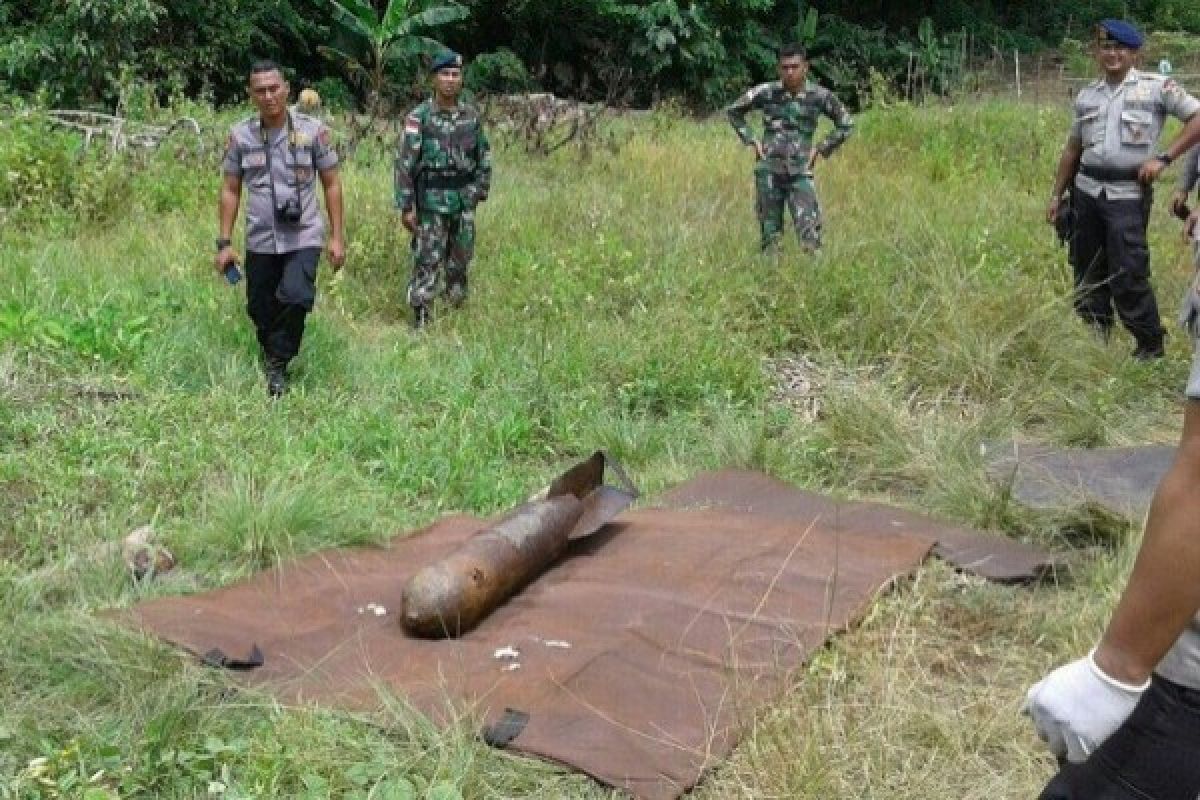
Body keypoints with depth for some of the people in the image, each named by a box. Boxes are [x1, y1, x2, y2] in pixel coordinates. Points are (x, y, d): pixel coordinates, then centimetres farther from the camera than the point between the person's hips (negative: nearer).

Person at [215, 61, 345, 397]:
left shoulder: (313, 131, -4)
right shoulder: (240, 135, 1)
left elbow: (331, 185, 2)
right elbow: (230, 191, 7)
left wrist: (337, 237, -2)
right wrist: (224, 243, 3)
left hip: (304, 237, -2)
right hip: (260, 241, 3)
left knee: (295, 296, -24)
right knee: (260, 309, 8)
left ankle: (278, 364, -3)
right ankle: (271, 354, 38)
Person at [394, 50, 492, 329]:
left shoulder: (472, 115, 7)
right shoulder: (420, 116, -7)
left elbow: (484, 157, 17)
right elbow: (405, 163, -9)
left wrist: (480, 191, 10)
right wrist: (406, 206, -12)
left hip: (464, 201, 4)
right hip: (431, 202, -4)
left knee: (460, 261, 12)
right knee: (427, 263, -6)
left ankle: (457, 305, 26)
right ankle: (420, 321, -1)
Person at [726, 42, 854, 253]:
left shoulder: (819, 96, -2)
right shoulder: (766, 93, -2)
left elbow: (846, 124, 12)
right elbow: (733, 111, 13)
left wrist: (821, 149, 4)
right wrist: (752, 141, 5)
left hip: (800, 173, -1)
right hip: (769, 171, 1)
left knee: (810, 236, -14)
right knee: (770, 236, 5)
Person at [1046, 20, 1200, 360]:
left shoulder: (1156, 87, -3)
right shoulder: (1086, 95, 12)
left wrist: (1163, 158, -13)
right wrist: (1057, 195, 16)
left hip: (1128, 194, -5)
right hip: (1087, 192, 5)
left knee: (1128, 277, -9)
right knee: (1087, 275, 9)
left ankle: (1151, 346, 5)